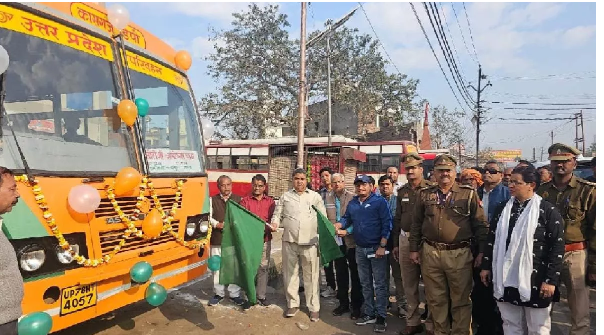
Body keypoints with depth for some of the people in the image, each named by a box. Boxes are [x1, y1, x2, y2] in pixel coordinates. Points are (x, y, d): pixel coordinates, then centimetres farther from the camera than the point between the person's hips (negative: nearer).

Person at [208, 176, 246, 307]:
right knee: (217, 267, 7)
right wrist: (218, 224, -15)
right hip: (217, 240, 1)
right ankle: (219, 293, 22)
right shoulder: (212, 200, 7)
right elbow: (208, 216, -1)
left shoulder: (239, 200, 6)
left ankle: (235, 294, 16)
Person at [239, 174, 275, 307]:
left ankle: (261, 296, 16)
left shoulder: (270, 202, 10)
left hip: (265, 239, 1)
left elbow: (273, 219, 4)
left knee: (263, 268, 5)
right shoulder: (245, 201, 6)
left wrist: (269, 227, -15)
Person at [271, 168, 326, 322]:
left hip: (310, 242, -2)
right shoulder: (286, 196, 11)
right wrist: (275, 223, -8)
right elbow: (278, 213, 13)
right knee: (290, 274, 11)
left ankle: (314, 307, 14)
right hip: (289, 241, 2)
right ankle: (293, 304, 26)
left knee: (311, 276, 2)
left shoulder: (315, 196, 8)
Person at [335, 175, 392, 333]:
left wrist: (382, 246, -18)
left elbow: (387, 224, -13)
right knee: (365, 283, 14)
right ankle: (369, 313, 25)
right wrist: (337, 225, -6)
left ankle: (381, 316, 8)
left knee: (380, 284, 0)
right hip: (360, 249, 6)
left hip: (376, 248, -6)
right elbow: (346, 219, 16)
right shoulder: (352, 203, 9)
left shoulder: (379, 201, -9)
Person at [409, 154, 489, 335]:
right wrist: (414, 248, 9)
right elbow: (416, 223, 12)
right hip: (430, 253, 3)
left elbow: (481, 224, 1)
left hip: (459, 254, -2)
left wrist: (482, 251, -4)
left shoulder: (469, 194, 0)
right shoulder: (425, 194, 7)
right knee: (436, 298, 13)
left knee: (461, 299, 8)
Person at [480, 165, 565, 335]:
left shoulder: (547, 210, -7)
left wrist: (551, 280, -13)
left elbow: (557, 246, -10)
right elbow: (491, 239, 13)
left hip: (535, 281, -4)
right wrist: (485, 266, 11)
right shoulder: (502, 208, 7)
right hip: (505, 278, 4)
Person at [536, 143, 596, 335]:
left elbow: (595, 231, -5)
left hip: (575, 255, -3)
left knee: (579, 314, 8)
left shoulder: (587, 191, -4)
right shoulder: (542, 192, 7)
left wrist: (594, 266, -7)